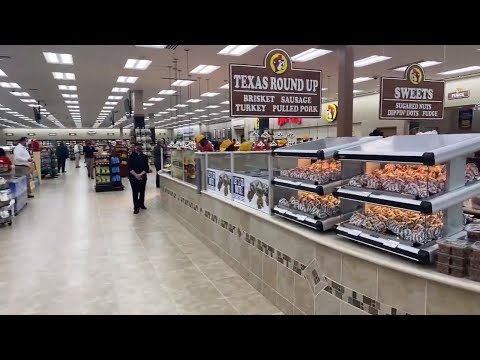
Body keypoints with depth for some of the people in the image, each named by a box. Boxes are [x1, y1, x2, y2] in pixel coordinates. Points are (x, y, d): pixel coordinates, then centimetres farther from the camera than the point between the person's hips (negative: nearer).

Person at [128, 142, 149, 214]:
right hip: (133, 177, -3)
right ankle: (136, 207, 4)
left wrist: (141, 174, -14)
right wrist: (136, 175, -17)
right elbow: (130, 168, -7)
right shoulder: (131, 156, -2)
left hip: (143, 177, 3)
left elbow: (146, 168, -1)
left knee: (142, 191, 11)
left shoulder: (144, 156, 4)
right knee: (135, 192, -2)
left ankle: (141, 204, 29)